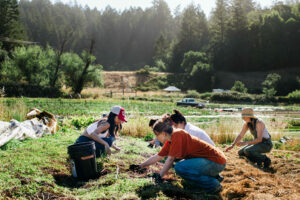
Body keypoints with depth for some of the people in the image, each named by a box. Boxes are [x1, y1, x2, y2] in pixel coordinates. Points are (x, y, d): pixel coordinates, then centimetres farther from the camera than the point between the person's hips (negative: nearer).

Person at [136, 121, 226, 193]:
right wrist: (140, 166, 25)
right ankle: (212, 176, 13)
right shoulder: (170, 141, 10)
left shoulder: (177, 135, -18)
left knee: (180, 168, -22)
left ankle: (213, 184, -11)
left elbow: (170, 159, -18)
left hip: (217, 161, -10)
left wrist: (159, 177, -10)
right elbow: (158, 156, 21)